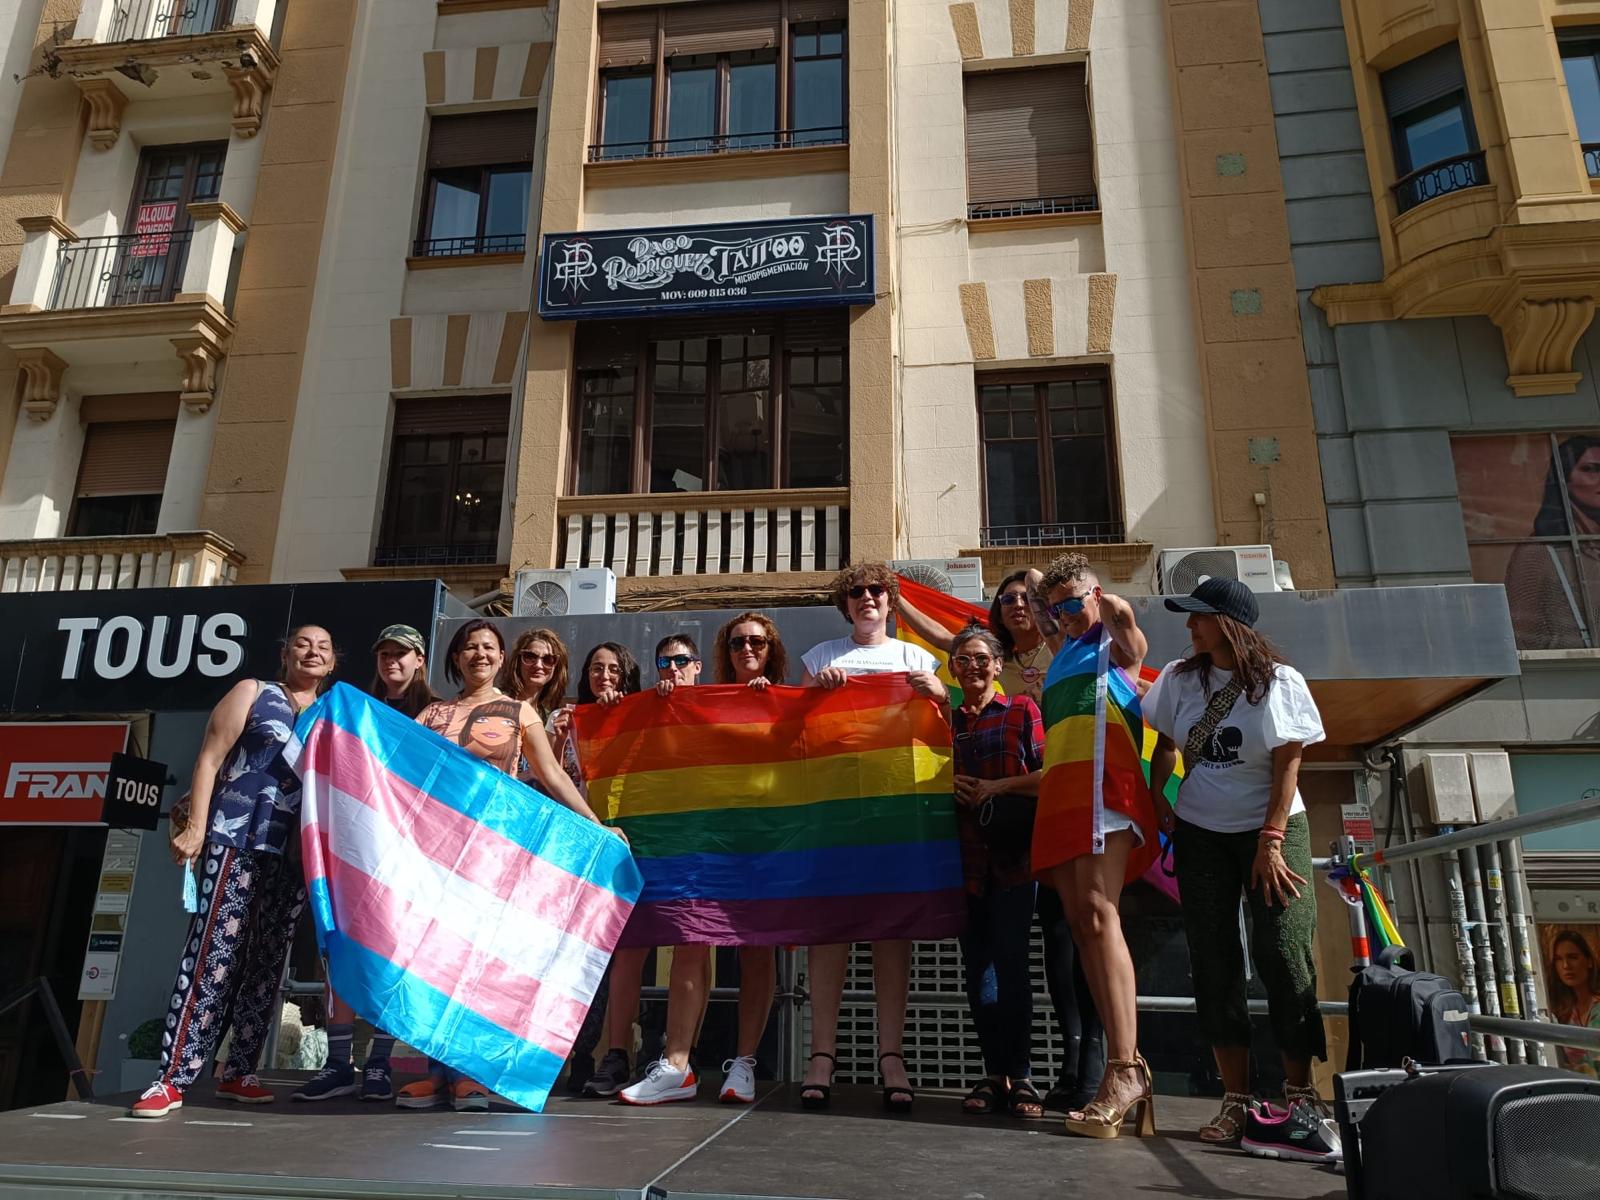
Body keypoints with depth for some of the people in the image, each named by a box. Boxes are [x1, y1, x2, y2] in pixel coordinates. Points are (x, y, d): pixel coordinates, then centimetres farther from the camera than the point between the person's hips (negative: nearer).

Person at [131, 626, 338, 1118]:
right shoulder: (252, 692, 7)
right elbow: (209, 759, 1)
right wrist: (195, 825, -9)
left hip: (295, 852, 4)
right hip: (237, 838, -4)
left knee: (267, 962, 6)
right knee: (213, 954, -9)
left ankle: (238, 1073, 13)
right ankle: (172, 1078, -5)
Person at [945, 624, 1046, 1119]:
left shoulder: (1021, 709, 3)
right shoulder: (945, 719, 13)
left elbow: (1047, 774, -4)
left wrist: (998, 786, -12)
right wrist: (948, 787, -3)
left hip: (1012, 857, -4)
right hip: (966, 857, 4)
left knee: (1011, 963, -5)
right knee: (977, 966, 6)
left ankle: (1020, 1077, 6)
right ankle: (994, 1074, 16)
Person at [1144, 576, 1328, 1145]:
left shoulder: (1279, 681, -8)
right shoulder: (1180, 678, 1)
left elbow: (1288, 766, -10)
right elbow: (1165, 745, 11)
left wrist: (1270, 841, -14)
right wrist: (1155, 802, -2)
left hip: (1271, 828, -3)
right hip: (1199, 834, 3)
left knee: (1284, 955, -7)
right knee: (1214, 963, 1)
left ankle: (1299, 1090, 8)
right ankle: (1236, 1100, 8)